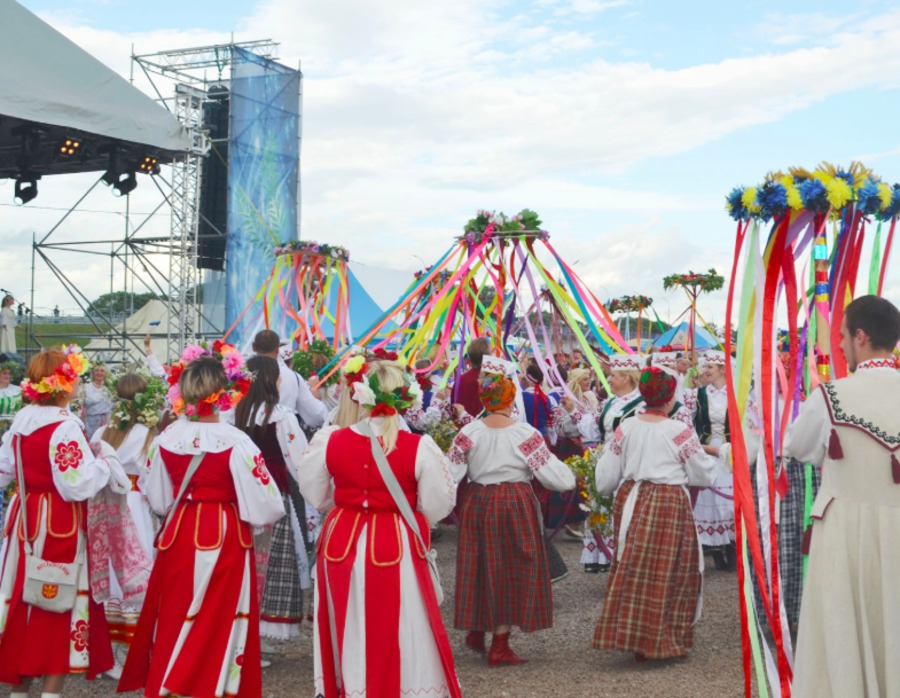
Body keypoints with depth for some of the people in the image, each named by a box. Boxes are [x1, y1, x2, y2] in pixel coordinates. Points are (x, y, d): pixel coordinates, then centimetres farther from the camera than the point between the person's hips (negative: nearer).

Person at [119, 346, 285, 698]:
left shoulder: (167, 437, -4)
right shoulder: (236, 442, -18)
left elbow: (158, 499, 6)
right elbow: (262, 506, -14)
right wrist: (270, 512, 7)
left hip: (178, 535, 4)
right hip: (225, 540, -4)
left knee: (175, 617, 17)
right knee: (218, 621, 8)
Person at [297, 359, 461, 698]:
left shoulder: (329, 442, -7)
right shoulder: (418, 447, -15)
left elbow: (314, 495, 6)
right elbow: (437, 505, -7)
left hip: (342, 543, 3)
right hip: (396, 547, -3)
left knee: (347, 634, 18)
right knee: (400, 637, 10)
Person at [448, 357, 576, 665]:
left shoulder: (468, 434, -6)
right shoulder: (526, 434, -12)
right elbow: (559, 479, -11)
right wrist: (569, 474, 10)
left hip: (476, 503, 3)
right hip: (515, 506, -3)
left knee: (479, 566, 18)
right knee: (510, 569, 8)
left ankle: (474, 631, 35)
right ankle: (500, 646, 13)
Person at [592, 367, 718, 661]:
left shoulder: (625, 429, 2)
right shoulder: (680, 432, -8)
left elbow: (606, 478, 4)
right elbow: (703, 474, -1)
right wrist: (711, 454, 18)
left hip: (630, 502, 4)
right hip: (670, 505, -4)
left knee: (632, 568, 11)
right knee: (666, 570, 4)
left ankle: (627, 634, 17)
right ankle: (660, 641, 11)